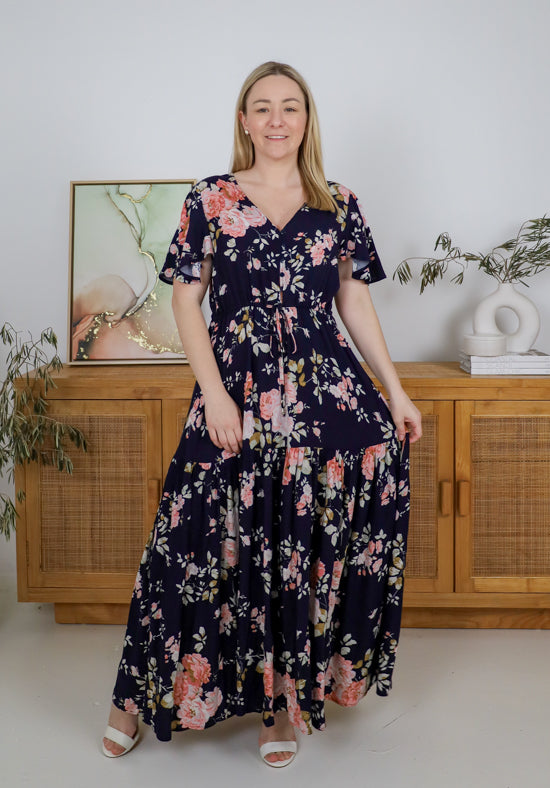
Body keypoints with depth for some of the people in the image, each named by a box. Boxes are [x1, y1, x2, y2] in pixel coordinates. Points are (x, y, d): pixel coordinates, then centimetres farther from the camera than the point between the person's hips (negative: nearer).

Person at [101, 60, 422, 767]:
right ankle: (141, 695, 20)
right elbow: (186, 302, 1)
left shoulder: (339, 206, 10)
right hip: (236, 392, -1)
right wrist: (215, 393, -9)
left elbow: (355, 304, 12)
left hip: (326, 388, 2)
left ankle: (288, 696, 11)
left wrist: (395, 392, 7)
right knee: (212, 544, 1)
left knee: (312, 543, -9)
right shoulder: (210, 200, 4)